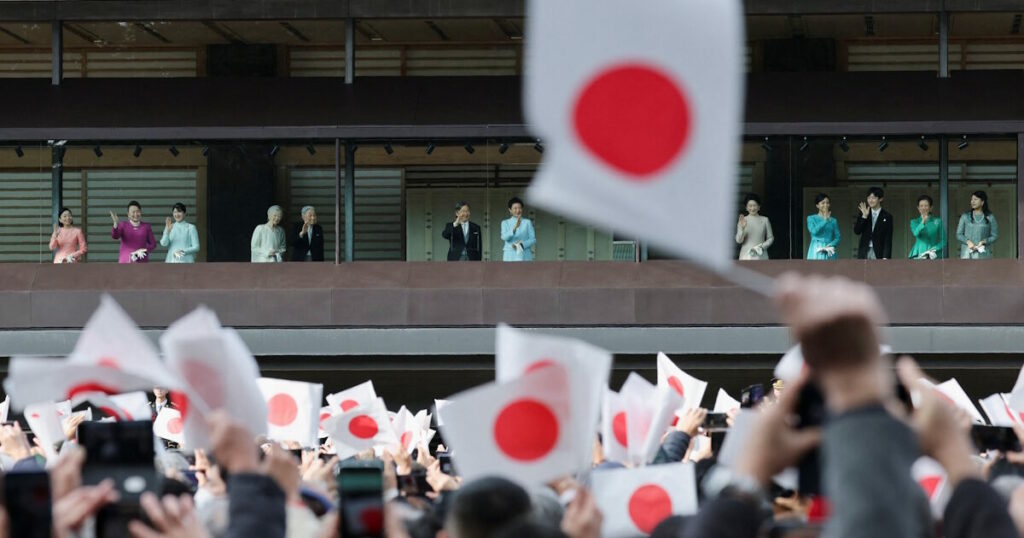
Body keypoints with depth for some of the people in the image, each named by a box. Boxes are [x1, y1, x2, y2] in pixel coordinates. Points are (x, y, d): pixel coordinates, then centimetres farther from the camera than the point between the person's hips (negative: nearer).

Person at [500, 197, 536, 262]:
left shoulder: (528, 222, 5)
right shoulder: (505, 223, 6)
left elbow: (533, 240, 2)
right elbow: (504, 237, -12)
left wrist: (521, 244, -16)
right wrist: (515, 227, -29)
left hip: (524, 258, 0)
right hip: (510, 258, 0)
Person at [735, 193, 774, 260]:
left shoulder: (764, 220, 6)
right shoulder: (743, 220, 4)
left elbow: (770, 238, 11)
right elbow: (738, 240, -2)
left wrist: (763, 246, -7)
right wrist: (742, 228, -18)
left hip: (760, 255, 1)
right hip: (746, 256, -1)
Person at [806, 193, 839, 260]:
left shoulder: (833, 221, 10)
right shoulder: (811, 218, 4)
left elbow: (837, 238, 7)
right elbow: (814, 231, -13)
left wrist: (831, 245, -12)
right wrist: (825, 220, -14)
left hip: (829, 254, 2)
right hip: (816, 252, -2)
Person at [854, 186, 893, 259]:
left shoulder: (887, 217, 3)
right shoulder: (863, 215, 12)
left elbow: (888, 240, 0)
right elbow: (856, 231, 1)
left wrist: (885, 257, -10)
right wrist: (864, 216, -9)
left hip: (878, 253, -2)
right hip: (864, 253, 2)